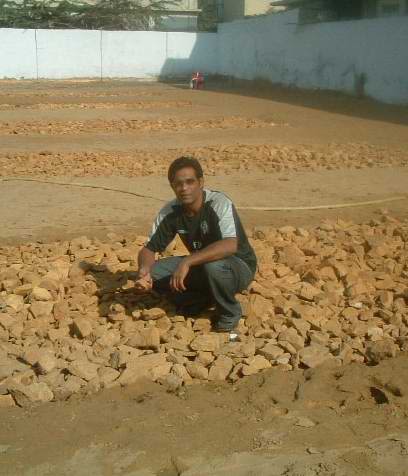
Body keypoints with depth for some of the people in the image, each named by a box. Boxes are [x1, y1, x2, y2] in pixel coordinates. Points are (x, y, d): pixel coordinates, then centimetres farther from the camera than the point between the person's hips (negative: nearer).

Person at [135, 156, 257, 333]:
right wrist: (144, 271, -28)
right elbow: (149, 248, -5)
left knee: (212, 266, -39)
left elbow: (230, 245, -42)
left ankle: (229, 314, -8)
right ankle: (203, 301, 7)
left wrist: (188, 262, -48)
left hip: (239, 267, -5)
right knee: (154, 273, -14)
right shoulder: (170, 212, -9)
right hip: (200, 266, 5)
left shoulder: (219, 203, -26)